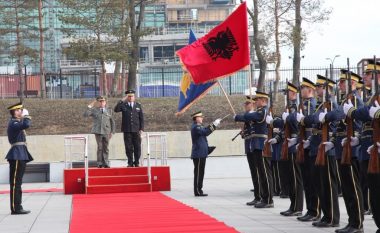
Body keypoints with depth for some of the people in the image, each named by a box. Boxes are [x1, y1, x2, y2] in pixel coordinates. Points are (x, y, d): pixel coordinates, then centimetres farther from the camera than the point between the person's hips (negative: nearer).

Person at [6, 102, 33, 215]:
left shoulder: (16, 123, 16)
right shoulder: (13, 123, -14)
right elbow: (26, 125, -30)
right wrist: (26, 116, -13)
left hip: (20, 155, 10)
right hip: (17, 155, -10)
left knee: (17, 182, 11)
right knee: (15, 182, -8)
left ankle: (17, 207, 15)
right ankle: (15, 208, -8)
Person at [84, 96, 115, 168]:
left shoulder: (109, 111, 13)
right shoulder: (94, 110, 8)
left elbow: (112, 122, 14)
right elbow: (85, 115, -6)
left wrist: (112, 132, 7)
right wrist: (90, 106, -8)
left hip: (106, 132, 2)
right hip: (98, 131, -2)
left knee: (105, 148, 3)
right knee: (100, 147, -4)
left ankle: (105, 163, 8)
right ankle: (100, 163, 2)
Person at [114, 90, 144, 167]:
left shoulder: (138, 105, 10)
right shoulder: (123, 105, 6)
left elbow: (141, 118, 9)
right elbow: (116, 110, -13)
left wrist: (141, 129, 1)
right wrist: (122, 101, -16)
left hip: (136, 130, 1)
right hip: (127, 130, -1)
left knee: (137, 147, 1)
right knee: (128, 147, 0)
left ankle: (137, 162, 9)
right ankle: (130, 163, 7)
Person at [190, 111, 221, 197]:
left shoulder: (198, 126, 20)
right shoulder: (195, 127, -14)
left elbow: (205, 129, 19)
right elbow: (205, 132, -25)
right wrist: (214, 125, -22)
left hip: (201, 154, 11)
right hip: (198, 154, -11)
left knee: (200, 173, 12)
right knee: (198, 173, -7)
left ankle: (199, 190, 16)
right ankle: (197, 191, -5)